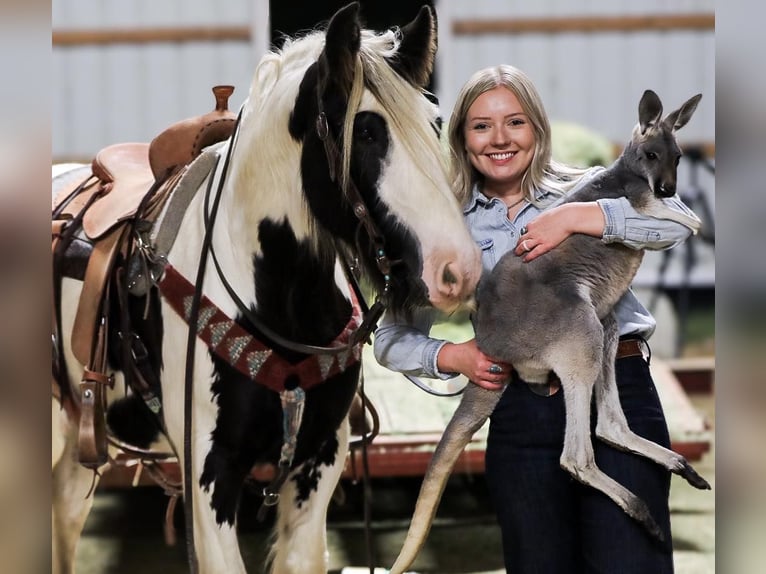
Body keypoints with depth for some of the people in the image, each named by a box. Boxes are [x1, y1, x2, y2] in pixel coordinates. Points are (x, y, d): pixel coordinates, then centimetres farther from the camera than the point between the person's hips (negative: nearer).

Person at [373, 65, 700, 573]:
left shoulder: (585, 189, 7)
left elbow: (677, 220, -11)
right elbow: (391, 339, 14)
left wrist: (577, 217, -18)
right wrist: (450, 357, -4)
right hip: (521, 415, 2)